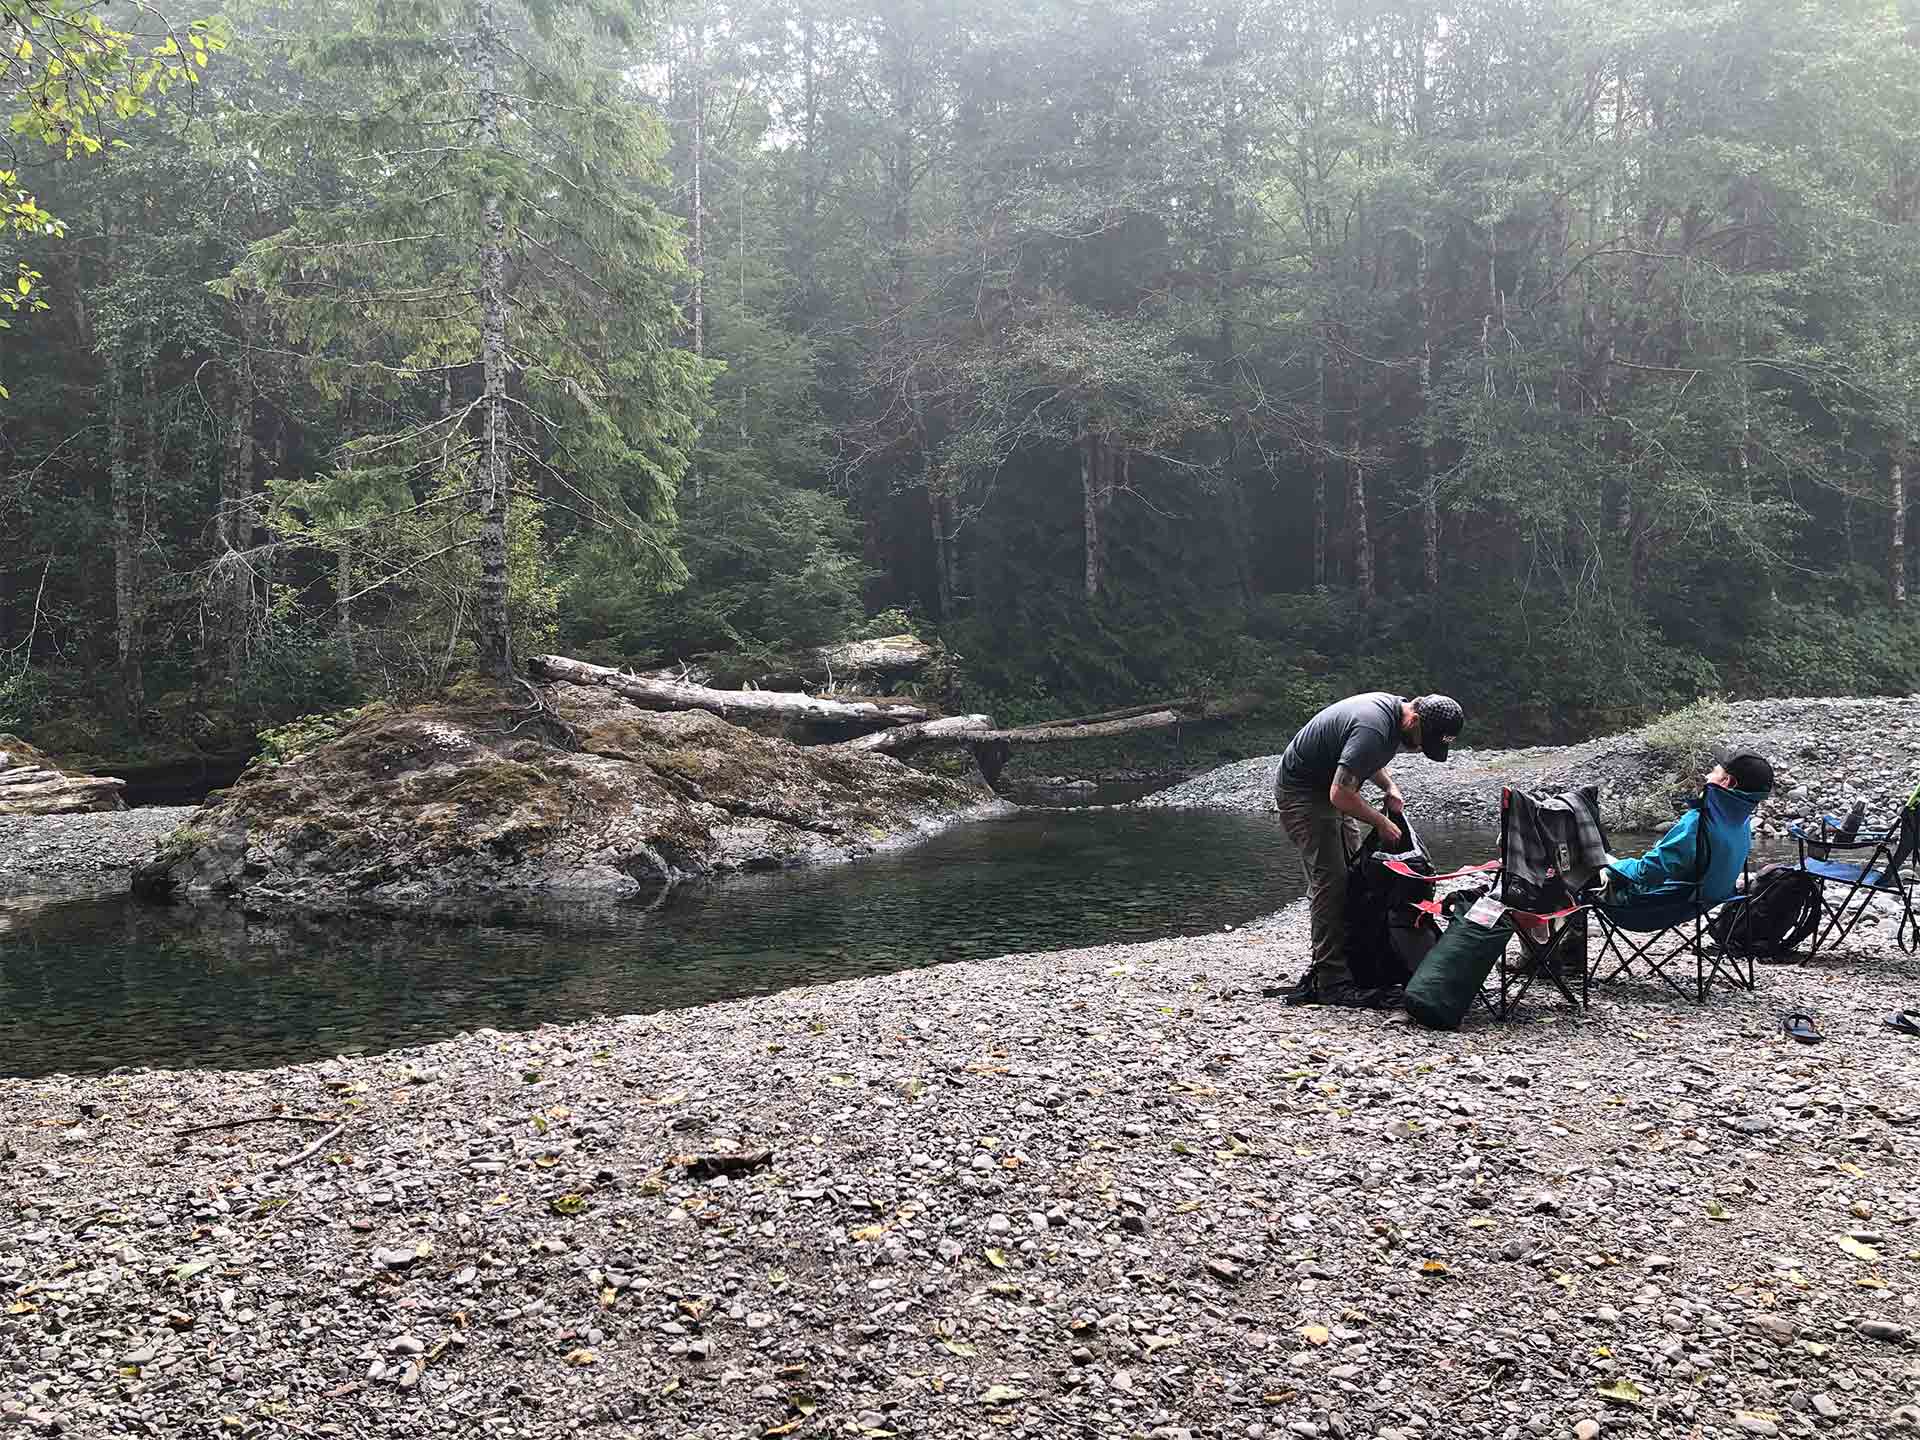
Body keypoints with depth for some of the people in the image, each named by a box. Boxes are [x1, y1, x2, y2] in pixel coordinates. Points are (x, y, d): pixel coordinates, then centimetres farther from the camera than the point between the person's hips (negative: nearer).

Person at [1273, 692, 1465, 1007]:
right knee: (1330, 882, -14)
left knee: (1351, 873, 8)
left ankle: (1326, 966, 12)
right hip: (1302, 791, -10)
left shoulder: (1392, 706, 1)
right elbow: (1341, 794, -32)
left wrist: (1389, 786, 4)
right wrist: (1382, 823, -18)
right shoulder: (1374, 729, -31)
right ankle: (1332, 983, -13)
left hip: (1323, 789, 10)